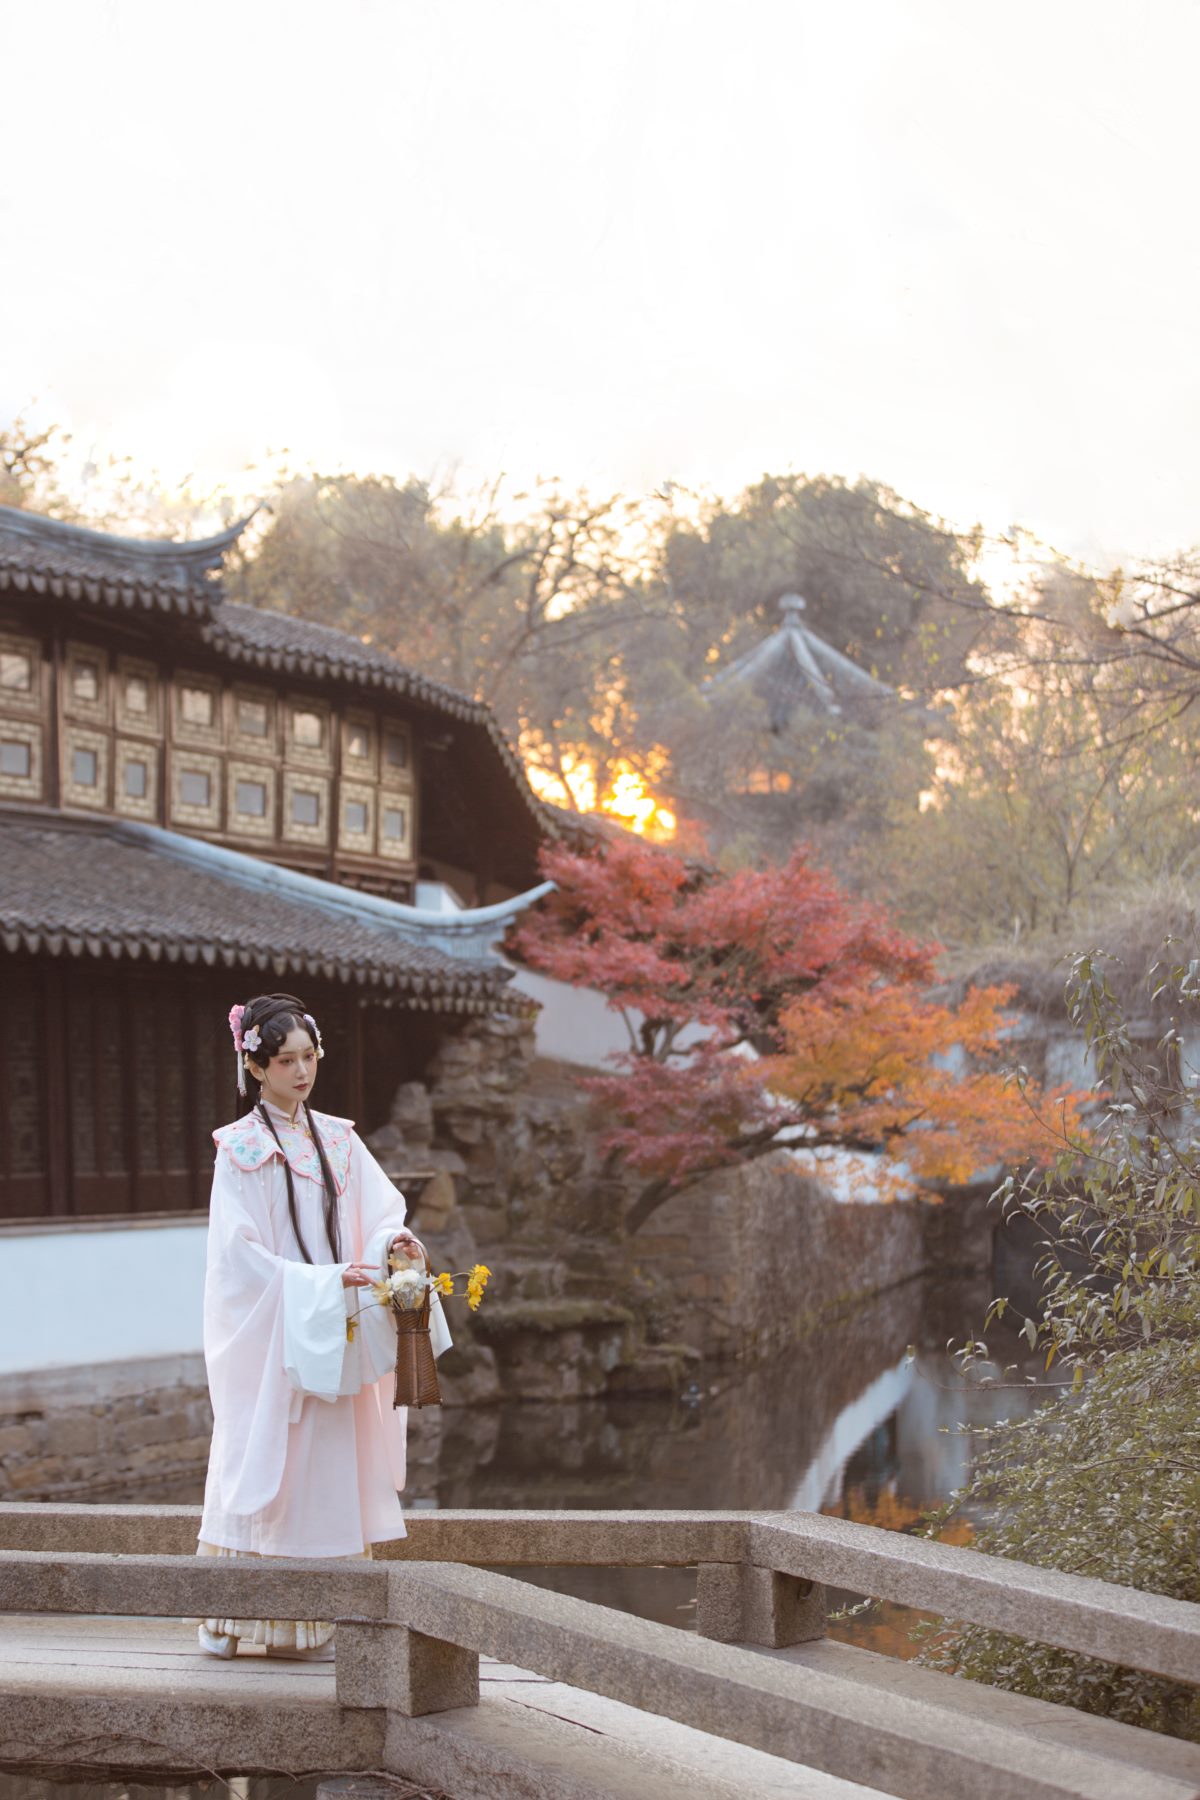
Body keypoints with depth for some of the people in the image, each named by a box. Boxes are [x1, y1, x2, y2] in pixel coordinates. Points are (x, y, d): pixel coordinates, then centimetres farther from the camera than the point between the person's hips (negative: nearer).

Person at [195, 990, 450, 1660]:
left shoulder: (339, 1140, 11)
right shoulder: (240, 1148, -5)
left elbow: (382, 1213, 8)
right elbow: (243, 1254, -11)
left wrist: (393, 1244, -15)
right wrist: (325, 1283, -20)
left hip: (333, 1333, 5)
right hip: (270, 1333, -5)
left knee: (326, 1469, 3)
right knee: (264, 1458, -4)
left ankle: (312, 1621, 7)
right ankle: (231, 1620, 5)